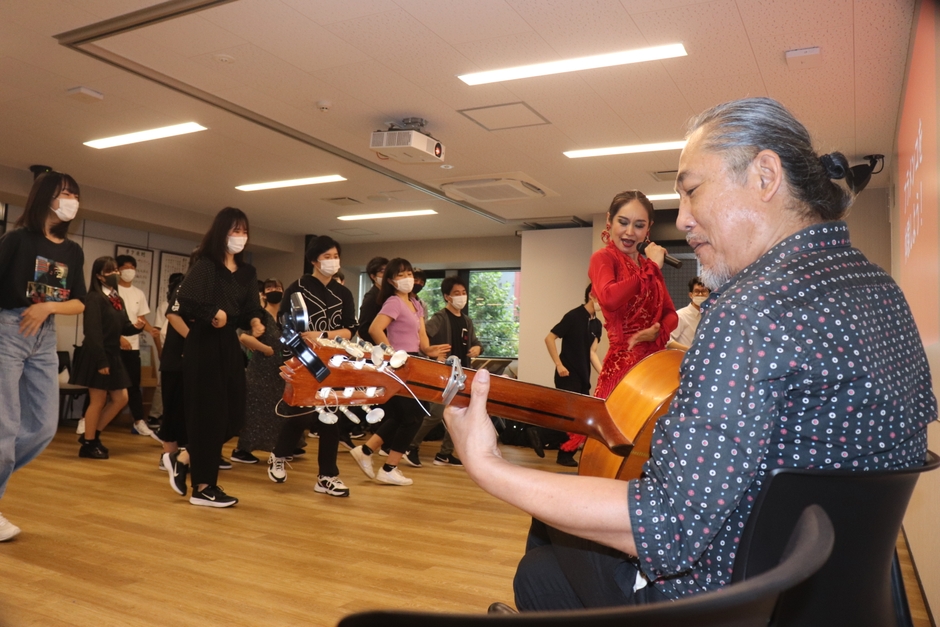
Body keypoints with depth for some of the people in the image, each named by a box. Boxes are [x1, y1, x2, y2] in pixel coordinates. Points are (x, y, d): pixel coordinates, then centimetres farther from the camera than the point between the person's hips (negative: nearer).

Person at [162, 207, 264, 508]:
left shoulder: (248, 272, 12)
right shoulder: (205, 265, -9)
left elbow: (250, 310, 11)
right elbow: (183, 303, -22)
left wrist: (255, 322, -9)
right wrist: (212, 315, -12)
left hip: (230, 346, 8)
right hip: (205, 345, -7)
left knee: (234, 414, 6)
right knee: (208, 413, -2)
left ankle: (183, 459, 26)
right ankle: (203, 487, 10)